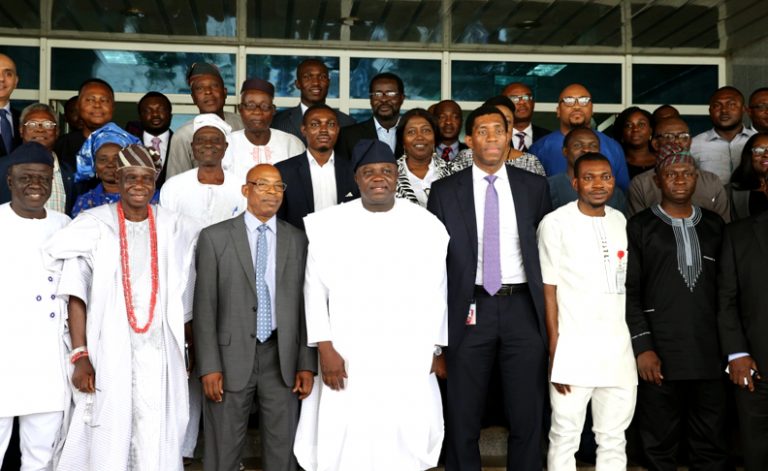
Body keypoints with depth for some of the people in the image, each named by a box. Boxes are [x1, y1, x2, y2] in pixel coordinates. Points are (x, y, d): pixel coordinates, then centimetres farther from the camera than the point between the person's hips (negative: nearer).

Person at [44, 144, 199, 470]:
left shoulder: (173, 229, 6)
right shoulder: (93, 225, 0)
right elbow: (77, 294, -4)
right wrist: (80, 355, -11)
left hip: (159, 353, 2)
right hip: (108, 352, -2)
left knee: (157, 444, 2)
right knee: (108, 440, 0)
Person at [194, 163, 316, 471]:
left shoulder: (297, 240, 7)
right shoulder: (215, 237, 1)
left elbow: (305, 305, 6)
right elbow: (205, 306, -2)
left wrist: (307, 364, 0)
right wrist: (209, 366, -8)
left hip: (282, 358, 2)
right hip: (231, 356, -1)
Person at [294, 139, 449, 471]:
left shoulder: (428, 225, 2)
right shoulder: (327, 224, -2)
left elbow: (437, 292, 7)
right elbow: (315, 288, 0)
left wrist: (437, 350, 7)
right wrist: (325, 348, -6)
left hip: (409, 358, 1)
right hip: (348, 357, -1)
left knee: (408, 438, 4)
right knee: (344, 443, 2)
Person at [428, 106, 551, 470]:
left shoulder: (534, 187, 7)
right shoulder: (444, 191, 3)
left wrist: (550, 315, 4)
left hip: (523, 308, 1)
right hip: (471, 310, -1)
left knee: (528, 418, 7)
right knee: (463, 419, 8)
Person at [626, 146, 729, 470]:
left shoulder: (714, 226, 13)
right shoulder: (640, 227, 4)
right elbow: (629, 291, -1)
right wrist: (642, 346, -9)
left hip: (709, 355, 3)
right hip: (659, 357, -2)